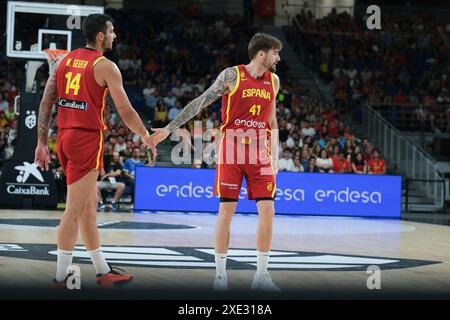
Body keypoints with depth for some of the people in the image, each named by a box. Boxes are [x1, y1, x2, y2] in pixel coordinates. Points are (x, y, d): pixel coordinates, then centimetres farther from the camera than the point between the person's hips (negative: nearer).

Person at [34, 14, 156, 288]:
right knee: (75, 210, -4)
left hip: (65, 137, 8)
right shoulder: (106, 66, -7)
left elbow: (46, 102, 9)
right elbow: (125, 111, -8)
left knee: (90, 204, 15)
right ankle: (61, 277, -1)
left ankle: (103, 271, 22)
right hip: (87, 140, -8)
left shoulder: (66, 60, 12)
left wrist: (42, 142, 12)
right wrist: (146, 136, 7)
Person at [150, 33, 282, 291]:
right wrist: (170, 128, -7)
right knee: (226, 211, -2)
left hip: (260, 154, 4)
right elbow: (200, 102, -4)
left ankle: (262, 275, 4)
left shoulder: (273, 81, 9)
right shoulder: (232, 75, -5)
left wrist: (274, 157, 14)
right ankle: (221, 274, 6)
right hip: (231, 151, -4)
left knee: (267, 211, -4)